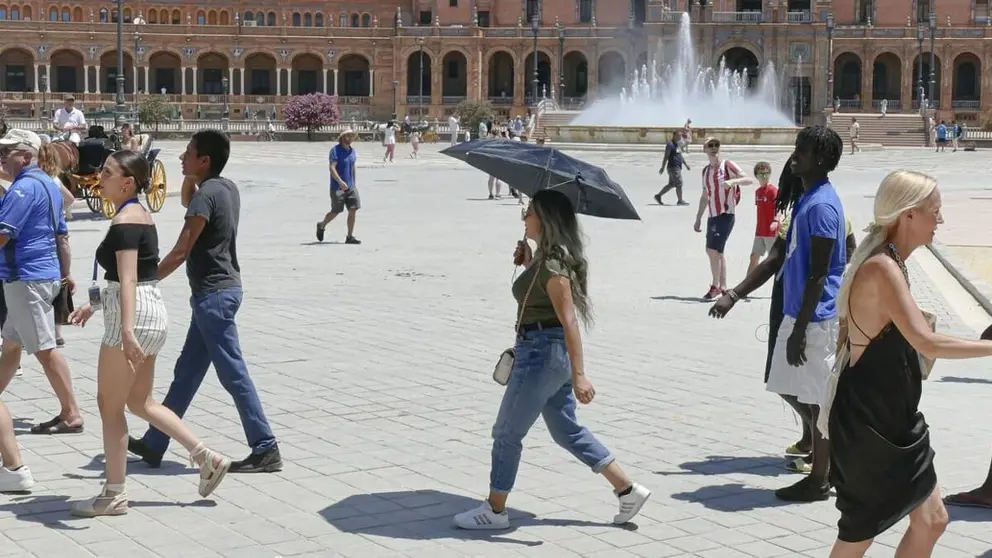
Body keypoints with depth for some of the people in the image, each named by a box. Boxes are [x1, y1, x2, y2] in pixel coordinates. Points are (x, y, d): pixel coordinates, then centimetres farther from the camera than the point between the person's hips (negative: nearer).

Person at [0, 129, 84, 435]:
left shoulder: (25, 187, -16)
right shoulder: (48, 184, 15)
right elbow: (62, 235, 20)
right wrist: (66, 273, 24)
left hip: (28, 277, -10)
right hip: (46, 273, 10)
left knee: (44, 349, -6)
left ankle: (71, 415, -3)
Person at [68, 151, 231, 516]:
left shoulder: (124, 221, -16)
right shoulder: (140, 215, 14)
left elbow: (128, 280, -26)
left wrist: (126, 330, -34)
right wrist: (94, 305, 31)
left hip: (134, 316, -10)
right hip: (151, 312, 10)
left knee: (110, 405, 2)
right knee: (140, 402, 18)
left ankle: (114, 495, 9)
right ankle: (207, 458, 17)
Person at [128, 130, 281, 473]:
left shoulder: (206, 195, -18)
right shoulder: (226, 188, 10)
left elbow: (180, 252, -20)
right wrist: (191, 177, 18)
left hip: (213, 294, -10)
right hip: (222, 289, 10)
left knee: (232, 374, -6)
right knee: (186, 372, 15)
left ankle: (266, 451, -3)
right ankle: (154, 444, 24)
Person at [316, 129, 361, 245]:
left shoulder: (352, 151, 11)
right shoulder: (335, 150, -11)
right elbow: (332, 168, -21)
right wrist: (340, 182, -32)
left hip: (350, 187, 6)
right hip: (337, 187, -6)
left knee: (353, 210, -5)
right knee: (336, 212, 2)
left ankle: (350, 237, -1)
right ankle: (322, 225, 30)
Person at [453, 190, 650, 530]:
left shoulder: (552, 263, -19)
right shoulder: (548, 258, 10)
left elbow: (569, 321, -24)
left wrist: (578, 374, -27)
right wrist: (527, 263, 10)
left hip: (542, 352, -10)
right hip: (553, 353, 10)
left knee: (507, 433, 2)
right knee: (566, 431, 18)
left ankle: (494, 511, 13)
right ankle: (628, 489, 18)